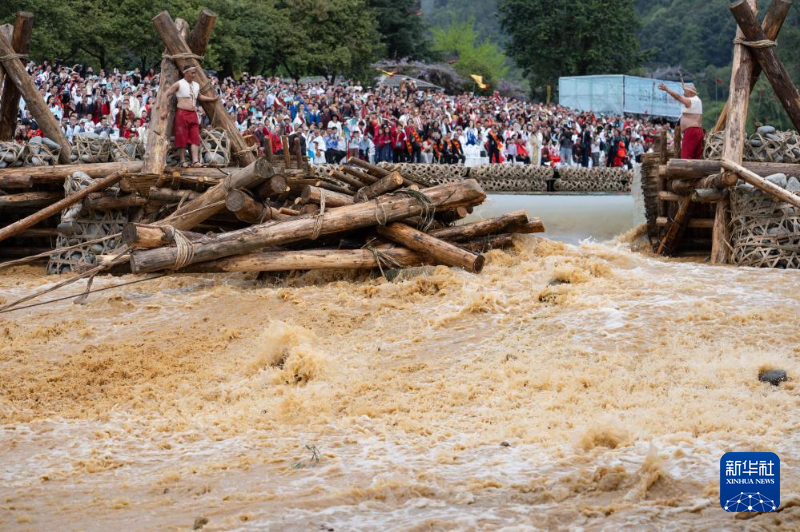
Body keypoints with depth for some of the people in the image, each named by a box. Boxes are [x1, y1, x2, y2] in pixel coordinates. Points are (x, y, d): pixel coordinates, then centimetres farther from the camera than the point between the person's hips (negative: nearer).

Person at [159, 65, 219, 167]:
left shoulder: (196, 85, 17)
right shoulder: (178, 84, -3)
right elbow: (166, 95, -4)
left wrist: (212, 99, 30)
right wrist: (164, 110, -11)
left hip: (193, 115, 5)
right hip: (182, 114, -5)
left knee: (195, 138, -5)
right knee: (182, 138, -3)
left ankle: (195, 161, -10)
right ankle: (183, 161, 5)